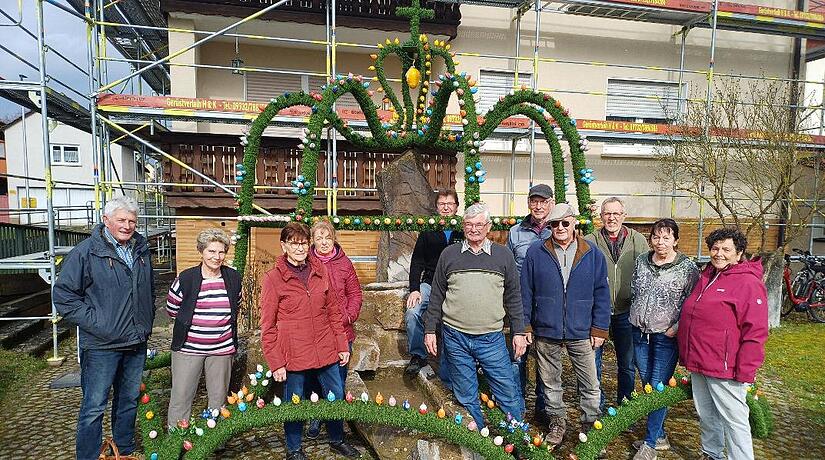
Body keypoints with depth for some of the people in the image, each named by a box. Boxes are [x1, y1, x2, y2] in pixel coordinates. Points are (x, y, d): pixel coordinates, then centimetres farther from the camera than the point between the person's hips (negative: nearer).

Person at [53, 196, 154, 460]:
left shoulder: (142, 250, 9)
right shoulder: (86, 251, -10)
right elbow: (63, 294, -9)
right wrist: (94, 322, -14)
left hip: (137, 342, 6)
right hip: (102, 345, -5)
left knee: (129, 400, 18)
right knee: (94, 407, 2)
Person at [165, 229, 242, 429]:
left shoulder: (233, 278, 1)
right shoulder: (186, 278, -7)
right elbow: (171, 309, 6)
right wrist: (190, 320, 4)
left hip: (222, 348, 2)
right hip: (188, 348, -2)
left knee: (218, 399, 12)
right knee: (181, 398, 4)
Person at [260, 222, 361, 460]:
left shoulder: (320, 271, 4)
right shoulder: (273, 278, -8)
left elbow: (333, 311, 9)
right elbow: (267, 327, -7)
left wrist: (342, 345, 7)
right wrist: (276, 363, -9)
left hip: (326, 351, 4)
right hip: (294, 355, -4)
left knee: (337, 397, 16)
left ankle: (337, 440, 40)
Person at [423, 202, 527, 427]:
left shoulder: (503, 255, 5)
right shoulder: (449, 254, 4)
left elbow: (513, 297, 8)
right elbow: (436, 296, 7)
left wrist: (519, 332, 4)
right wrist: (430, 330, 4)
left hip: (491, 338, 0)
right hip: (455, 337, 1)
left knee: (508, 393, 4)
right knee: (466, 397, 11)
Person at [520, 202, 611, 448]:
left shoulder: (593, 254, 0)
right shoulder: (536, 252, -2)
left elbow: (601, 294, 3)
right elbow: (525, 292, 1)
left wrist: (599, 330, -1)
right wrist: (525, 326, 0)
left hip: (581, 333, 0)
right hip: (546, 332, 1)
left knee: (590, 385, 9)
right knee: (550, 382, 15)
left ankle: (590, 425, 31)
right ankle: (557, 422, 35)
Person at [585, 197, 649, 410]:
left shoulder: (638, 241, 0)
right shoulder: (589, 242, -4)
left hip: (625, 312, 2)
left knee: (627, 364, 16)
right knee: (593, 362, 9)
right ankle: (596, 406, 28)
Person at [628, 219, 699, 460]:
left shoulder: (688, 268, -8)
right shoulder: (641, 261, 4)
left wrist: (676, 328, -14)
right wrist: (637, 318, 9)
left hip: (666, 336, -5)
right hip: (640, 332, 5)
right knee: (647, 384, 13)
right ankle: (659, 435, 29)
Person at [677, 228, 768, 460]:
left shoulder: (748, 283, -12)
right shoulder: (706, 276, 12)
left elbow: (755, 332, -16)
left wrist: (745, 372, -17)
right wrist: (687, 354, 20)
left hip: (724, 369, -8)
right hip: (697, 363, 8)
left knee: (733, 419, 3)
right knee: (706, 415, 20)